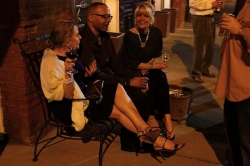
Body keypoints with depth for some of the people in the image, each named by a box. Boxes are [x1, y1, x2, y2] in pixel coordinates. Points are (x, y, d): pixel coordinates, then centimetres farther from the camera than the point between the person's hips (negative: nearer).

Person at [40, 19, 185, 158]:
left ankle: (145, 133, -14)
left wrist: (86, 73, 3)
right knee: (117, 110, -17)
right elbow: (67, 96, -25)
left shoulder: (67, 53, 7)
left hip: (81, 95, 9)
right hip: (68, 107, -9)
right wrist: (67, 72, -38)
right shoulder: (52, 62, -21)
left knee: (117, 89, -11)